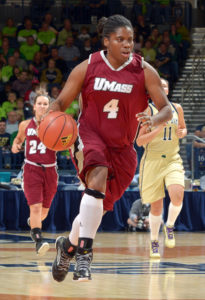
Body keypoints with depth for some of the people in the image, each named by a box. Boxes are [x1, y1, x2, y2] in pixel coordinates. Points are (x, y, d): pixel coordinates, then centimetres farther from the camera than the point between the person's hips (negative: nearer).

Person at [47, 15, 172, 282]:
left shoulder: (144, 71, -8)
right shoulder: (87, 68, -7)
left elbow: (167, 109, -8)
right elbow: (60, 103, 0)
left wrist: (153, 120, -31)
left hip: (122, 148, 3)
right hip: (89, 137, -2)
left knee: (99, 208, 7)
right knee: (98, 176, -34)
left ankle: (68, 245, 38)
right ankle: (84, 251, -34)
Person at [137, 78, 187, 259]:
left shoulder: (176, 108, 7)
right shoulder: (147, 110, -5)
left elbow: (183, 128, 25)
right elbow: (139, 141, -9)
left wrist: (182, 133, 1)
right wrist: (158, 130, -22)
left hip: (173, 160, 2)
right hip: (152, 161, -2)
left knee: (177, 196, -22)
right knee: (156, 205, 3)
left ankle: (170, 227, 6)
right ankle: (154, 242, 22)